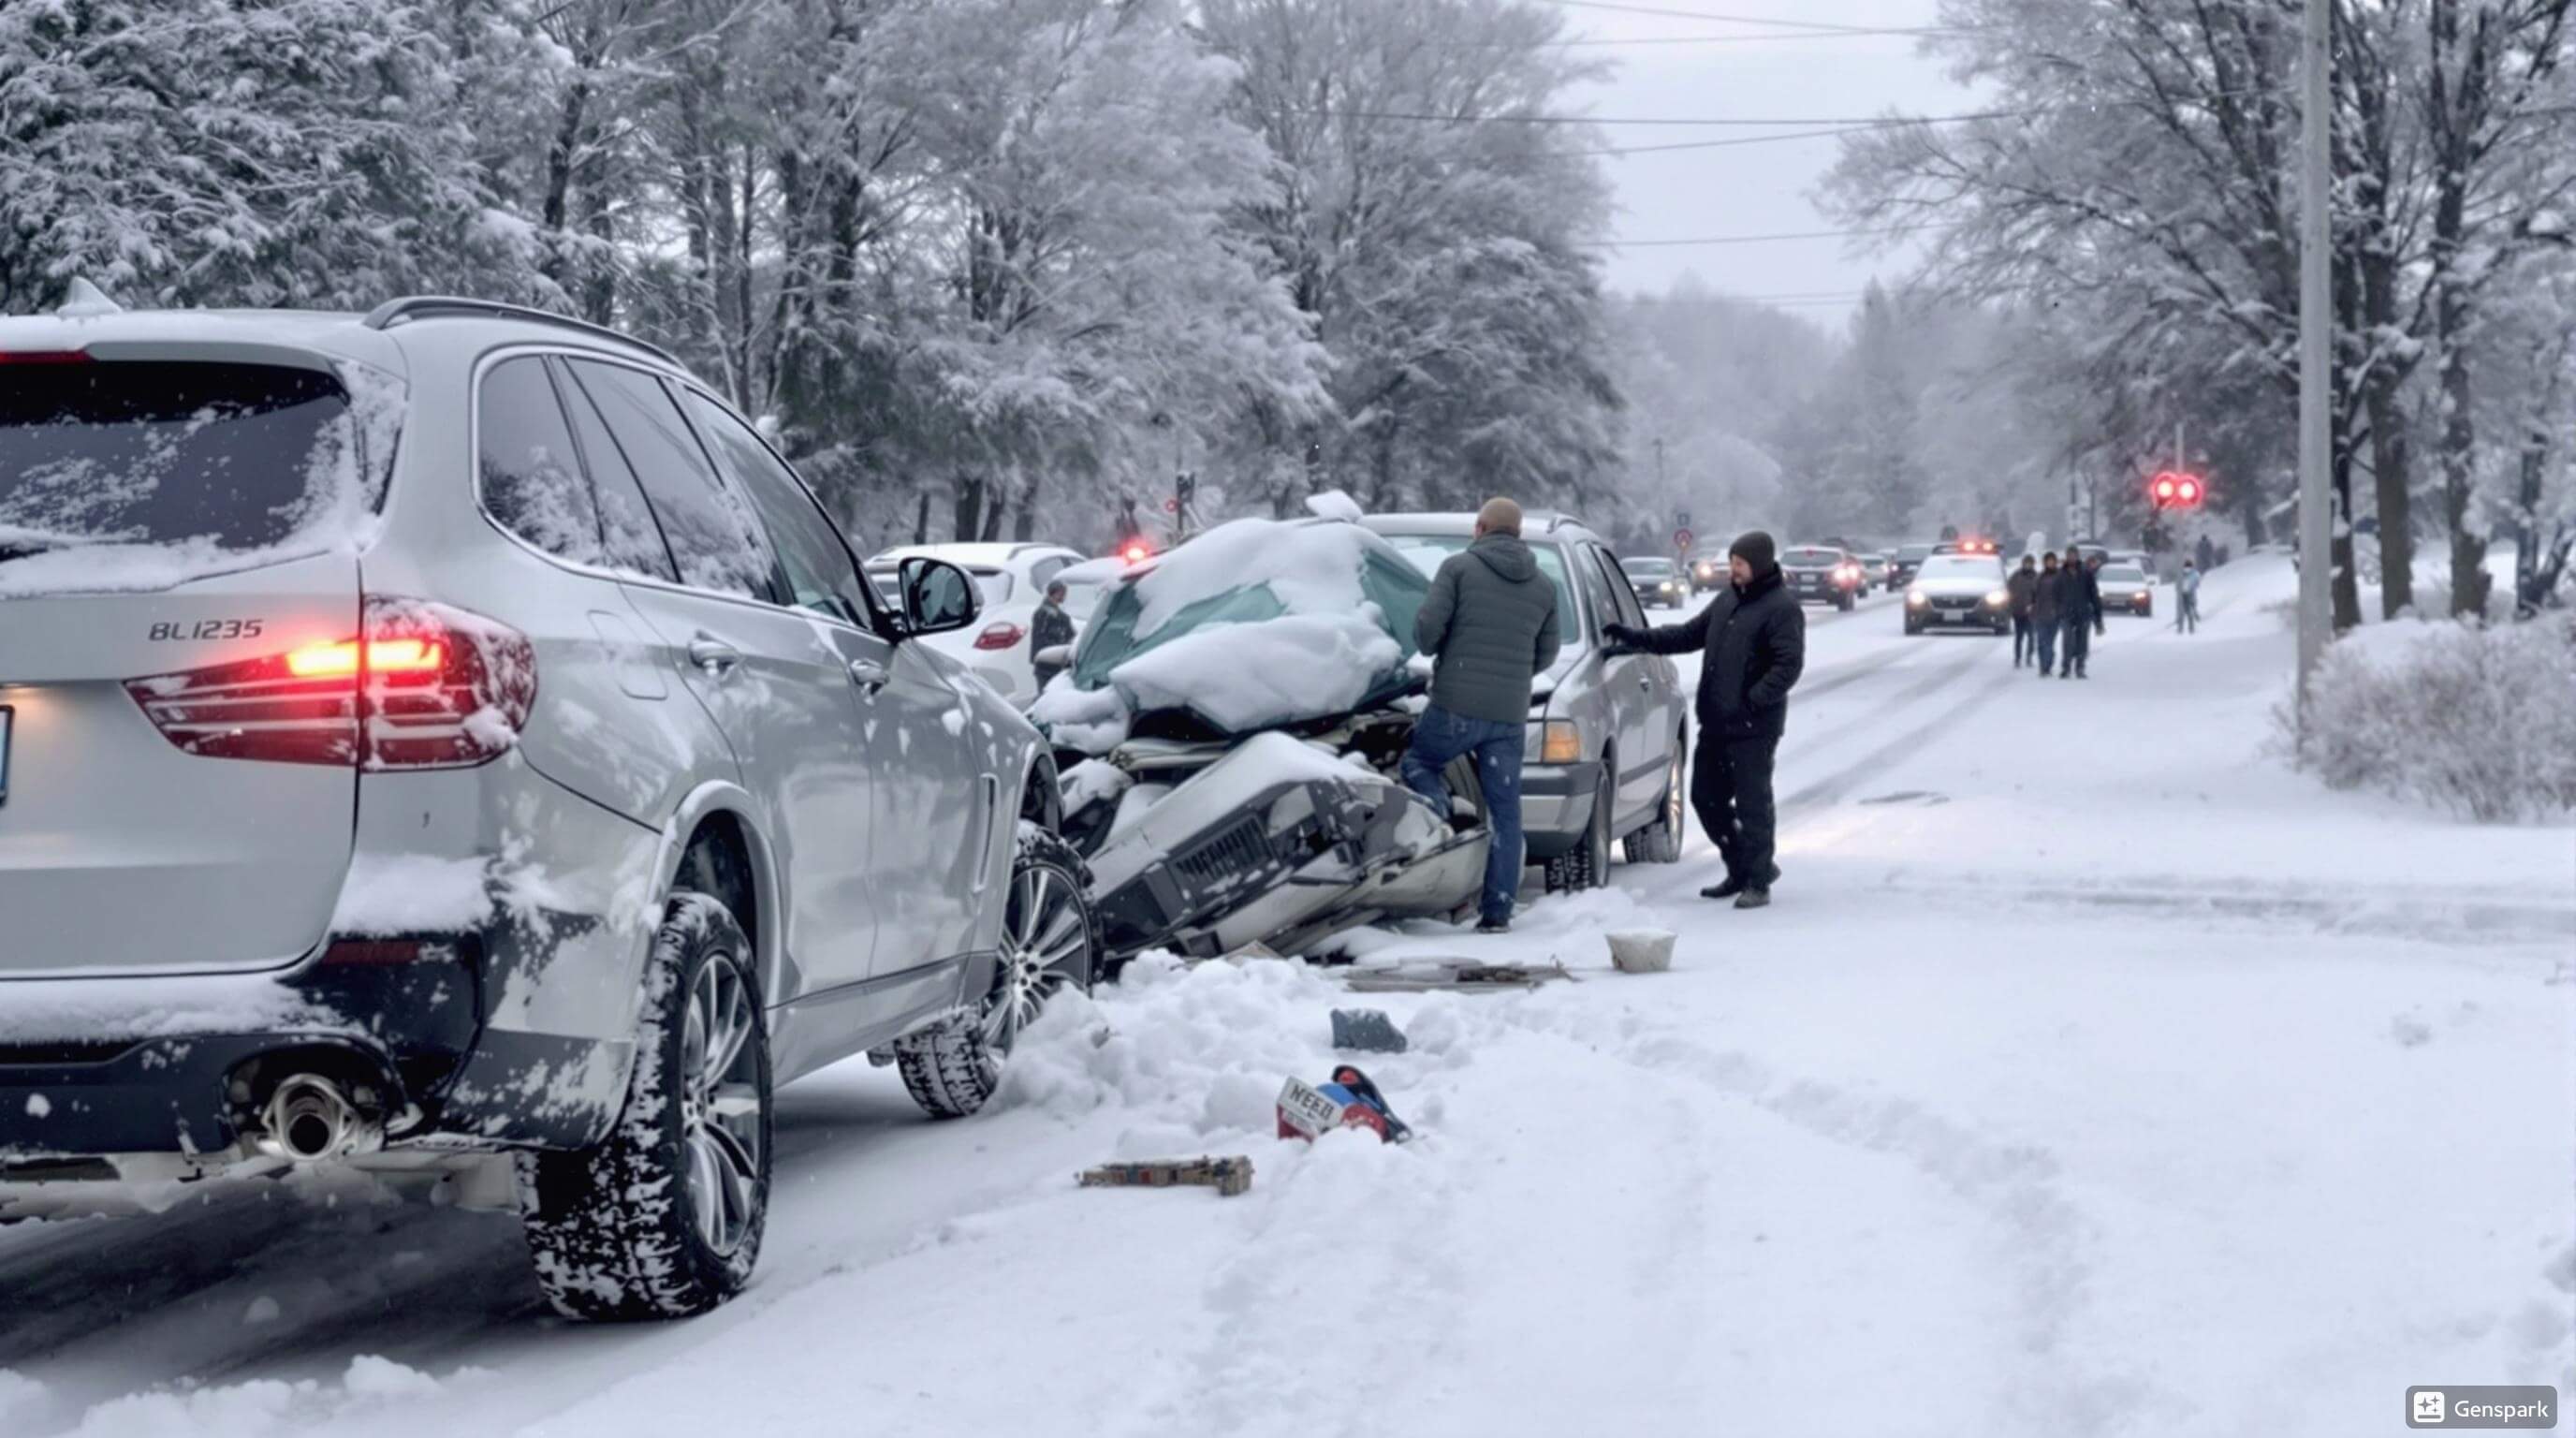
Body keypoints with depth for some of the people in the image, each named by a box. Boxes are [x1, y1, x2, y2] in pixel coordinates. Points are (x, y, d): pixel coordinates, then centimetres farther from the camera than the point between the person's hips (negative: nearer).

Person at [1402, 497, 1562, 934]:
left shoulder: (1459, 568, -2)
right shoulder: (1543, 586, 12)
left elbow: (1428, 625, -9)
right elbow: (1547, 653, 16)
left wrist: (1434, 652, 12)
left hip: (1456, 705, -3)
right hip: (1510, 714, 4)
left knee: (1417, 763, 20)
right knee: (1505, 812, 6)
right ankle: (1497, 911, 4)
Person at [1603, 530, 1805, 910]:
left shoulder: (1782, 608, -10)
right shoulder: (1727, 600, 16)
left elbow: (1790, 665, -18)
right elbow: (1689, 634, 22)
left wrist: (1755, 700, -23)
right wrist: (1635, 637, 14)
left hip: (1754, 729, -9)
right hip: (1715, 723, 9)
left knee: (1753, 803, -4)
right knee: (1706, 797, 12)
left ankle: (1758, 881, 4)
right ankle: (1742, 868, 25)